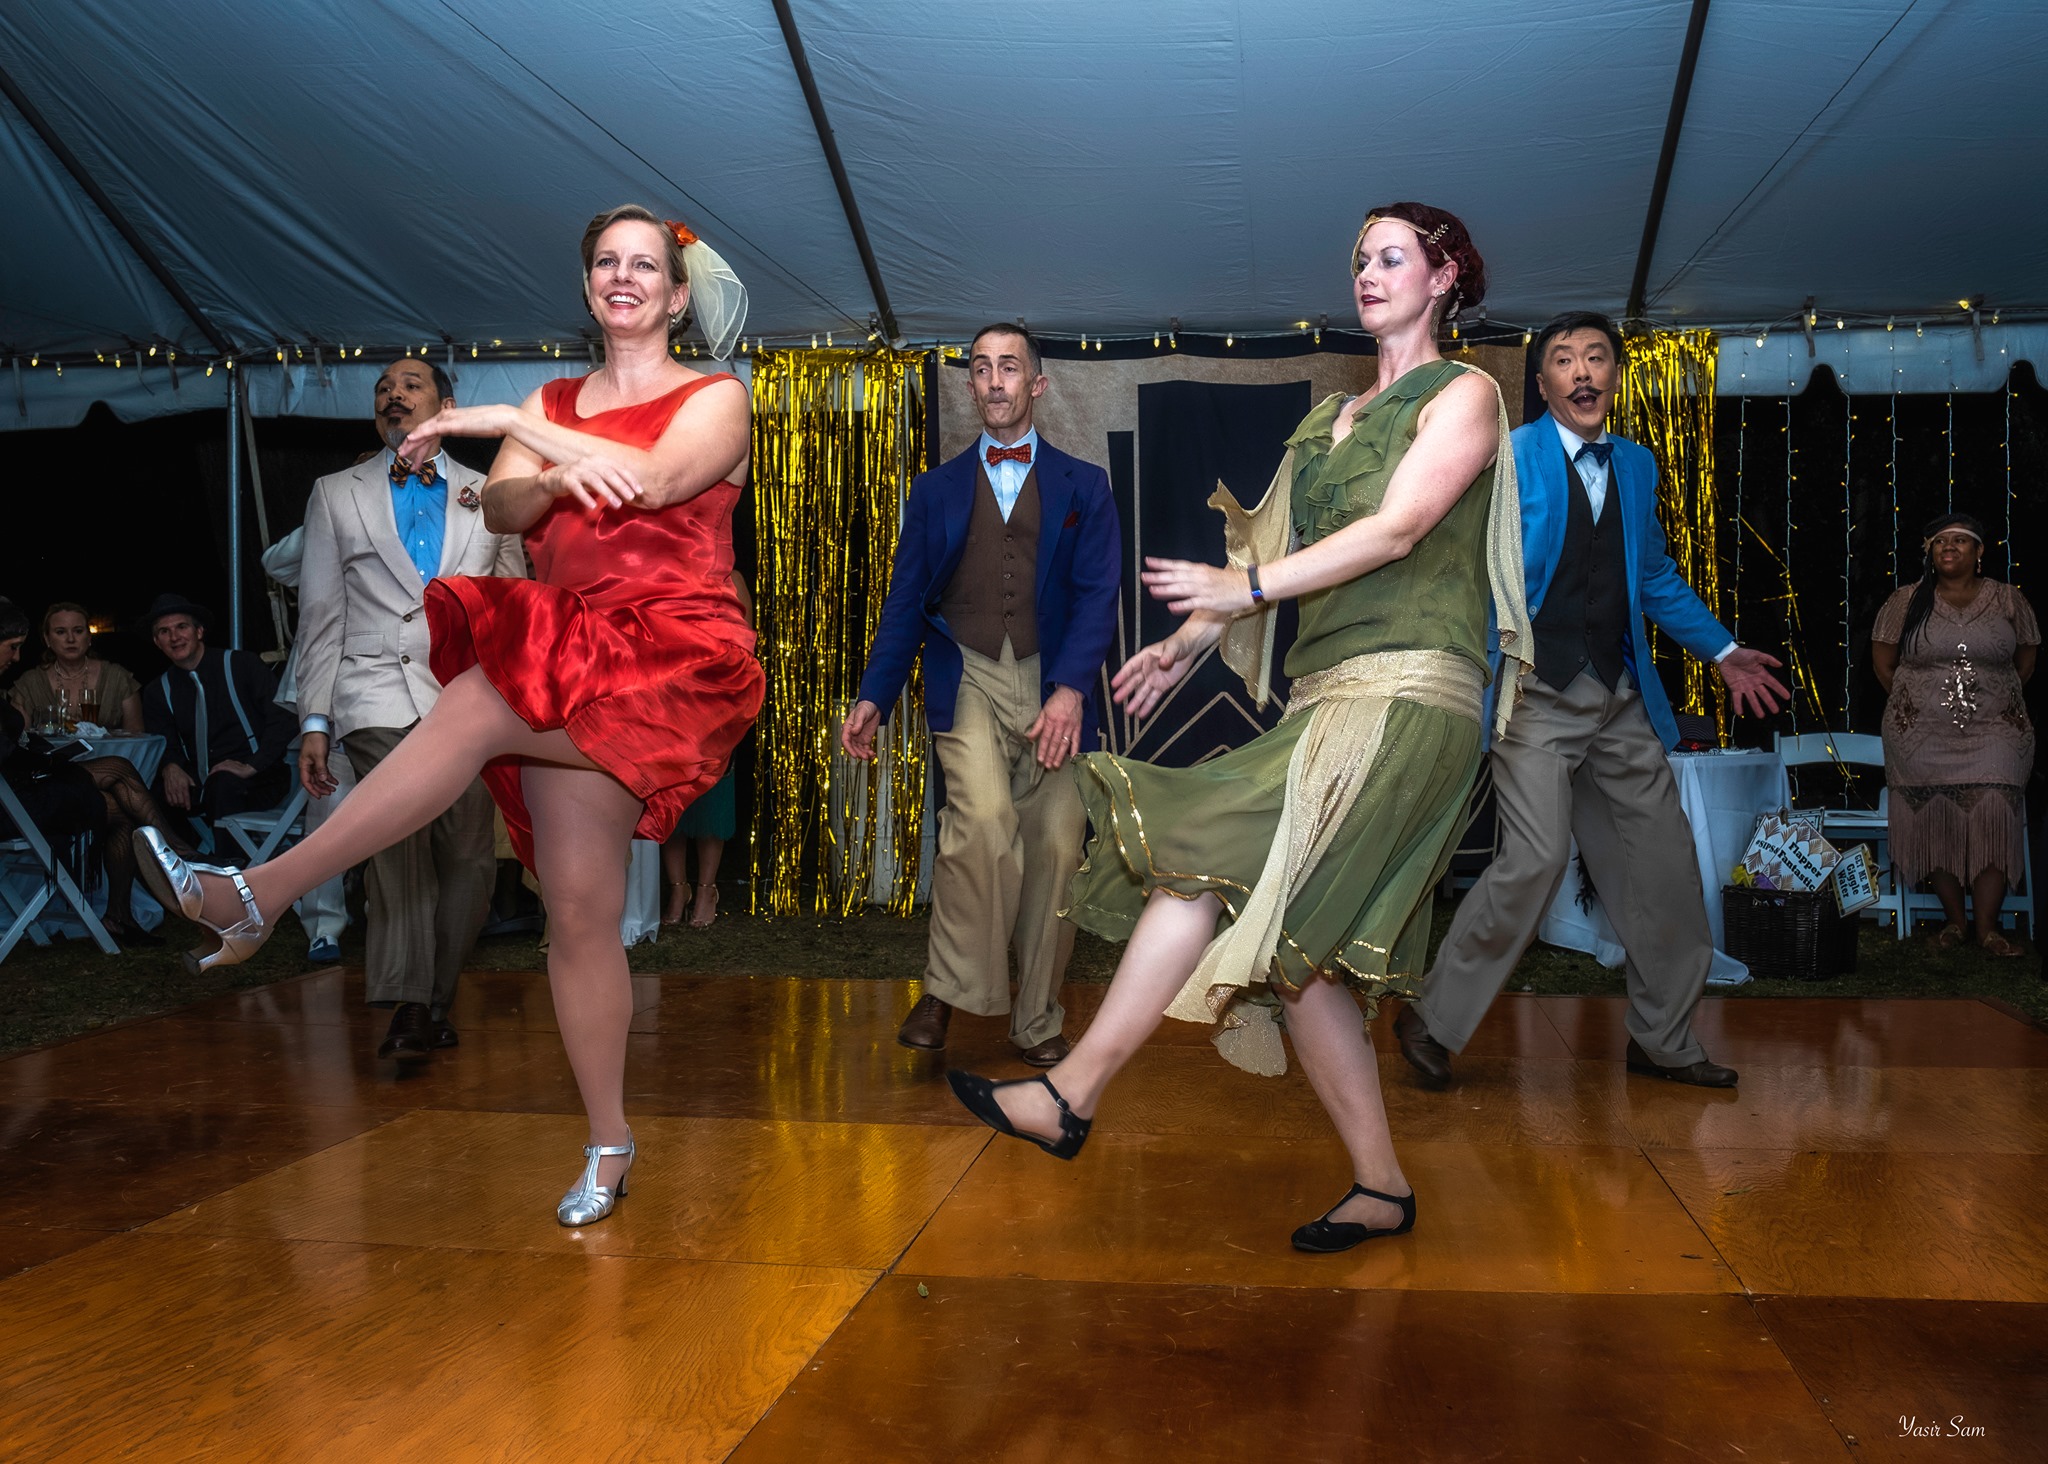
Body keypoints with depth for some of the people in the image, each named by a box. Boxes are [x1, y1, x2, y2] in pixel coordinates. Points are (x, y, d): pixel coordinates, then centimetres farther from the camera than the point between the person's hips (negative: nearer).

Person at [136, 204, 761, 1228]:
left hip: (674, 655, -5)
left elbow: (656, 480, -15)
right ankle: (608, 1147, 7)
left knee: (478, 707, -29)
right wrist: (557, 478, -19)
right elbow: (499, 509, 4)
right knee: (578, 909, -2)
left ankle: (259, 893, -22)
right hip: (567, 666, 5)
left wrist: (505, 423, -11)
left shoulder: (715, 398, 6)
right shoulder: (555, 403, 21)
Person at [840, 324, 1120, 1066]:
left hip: (1052, 684, 1)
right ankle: (948, 986, -8)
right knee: (984, 816, -25)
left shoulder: (1083, 486, 11)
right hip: (968, 678, 0)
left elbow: (1098, 593, 0)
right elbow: (906, 600, 13)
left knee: (1055, 842, -1)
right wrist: (873, 696, 1)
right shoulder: (937, 489, 16)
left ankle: (1038, 1020, 14)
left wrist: (1072, 688, -15)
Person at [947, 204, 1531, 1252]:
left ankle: (1071, 1094, -14)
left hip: (1406, 700, -8)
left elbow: (1396, 529, -11)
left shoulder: (1463, 395, 2)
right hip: (1328, 698, 8)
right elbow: (1275, 543, 21)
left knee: (1210, 856, -19)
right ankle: (1381, 1186, 10)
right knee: (1294, 943, 1)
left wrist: (1245, 588, -15)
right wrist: (1189, 641, 9)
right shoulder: (1332, 416, 24)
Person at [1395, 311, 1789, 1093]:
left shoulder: (1636, 465, 15)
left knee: (1664, 866, 7)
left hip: (1621, 699, 6)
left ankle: (1663, 1041, 24)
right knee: (1534, 861, -17)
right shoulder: (1507, 458, -3)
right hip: (1537, 697, -6)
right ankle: (1434, 1021, 0)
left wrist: (1723, 650, 22)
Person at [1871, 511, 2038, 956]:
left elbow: (2027, 656, 14)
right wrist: (1910, 704, 7)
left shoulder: (2007, 599, 4)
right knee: (1937, 825, 1)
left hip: (1993, 732, 0)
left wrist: (1996, 698, 9)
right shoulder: (1907, 600, 2)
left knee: (1993, 820, -9)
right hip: (1924, 736, 0)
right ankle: (1954, 920, 13)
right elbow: (1883, 660, 8)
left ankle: (1987, 928, -4)